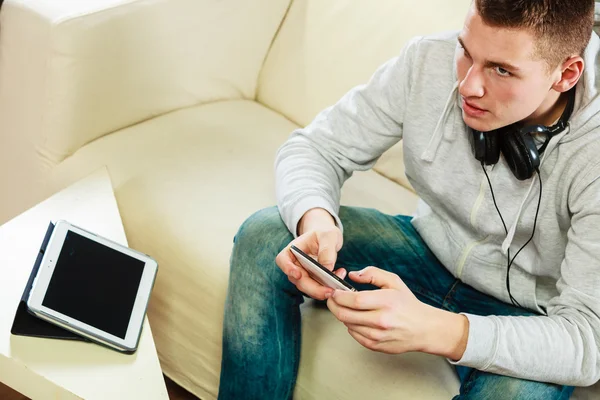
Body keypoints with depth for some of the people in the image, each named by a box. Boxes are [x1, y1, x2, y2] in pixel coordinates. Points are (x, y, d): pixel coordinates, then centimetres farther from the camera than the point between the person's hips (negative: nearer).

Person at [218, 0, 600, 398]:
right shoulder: (429, 62, -20)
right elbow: (314, 148, -9)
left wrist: (433, 329, -48)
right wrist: (316, 220, -34)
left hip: (528, 313, -3)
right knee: (265, 235, -15)